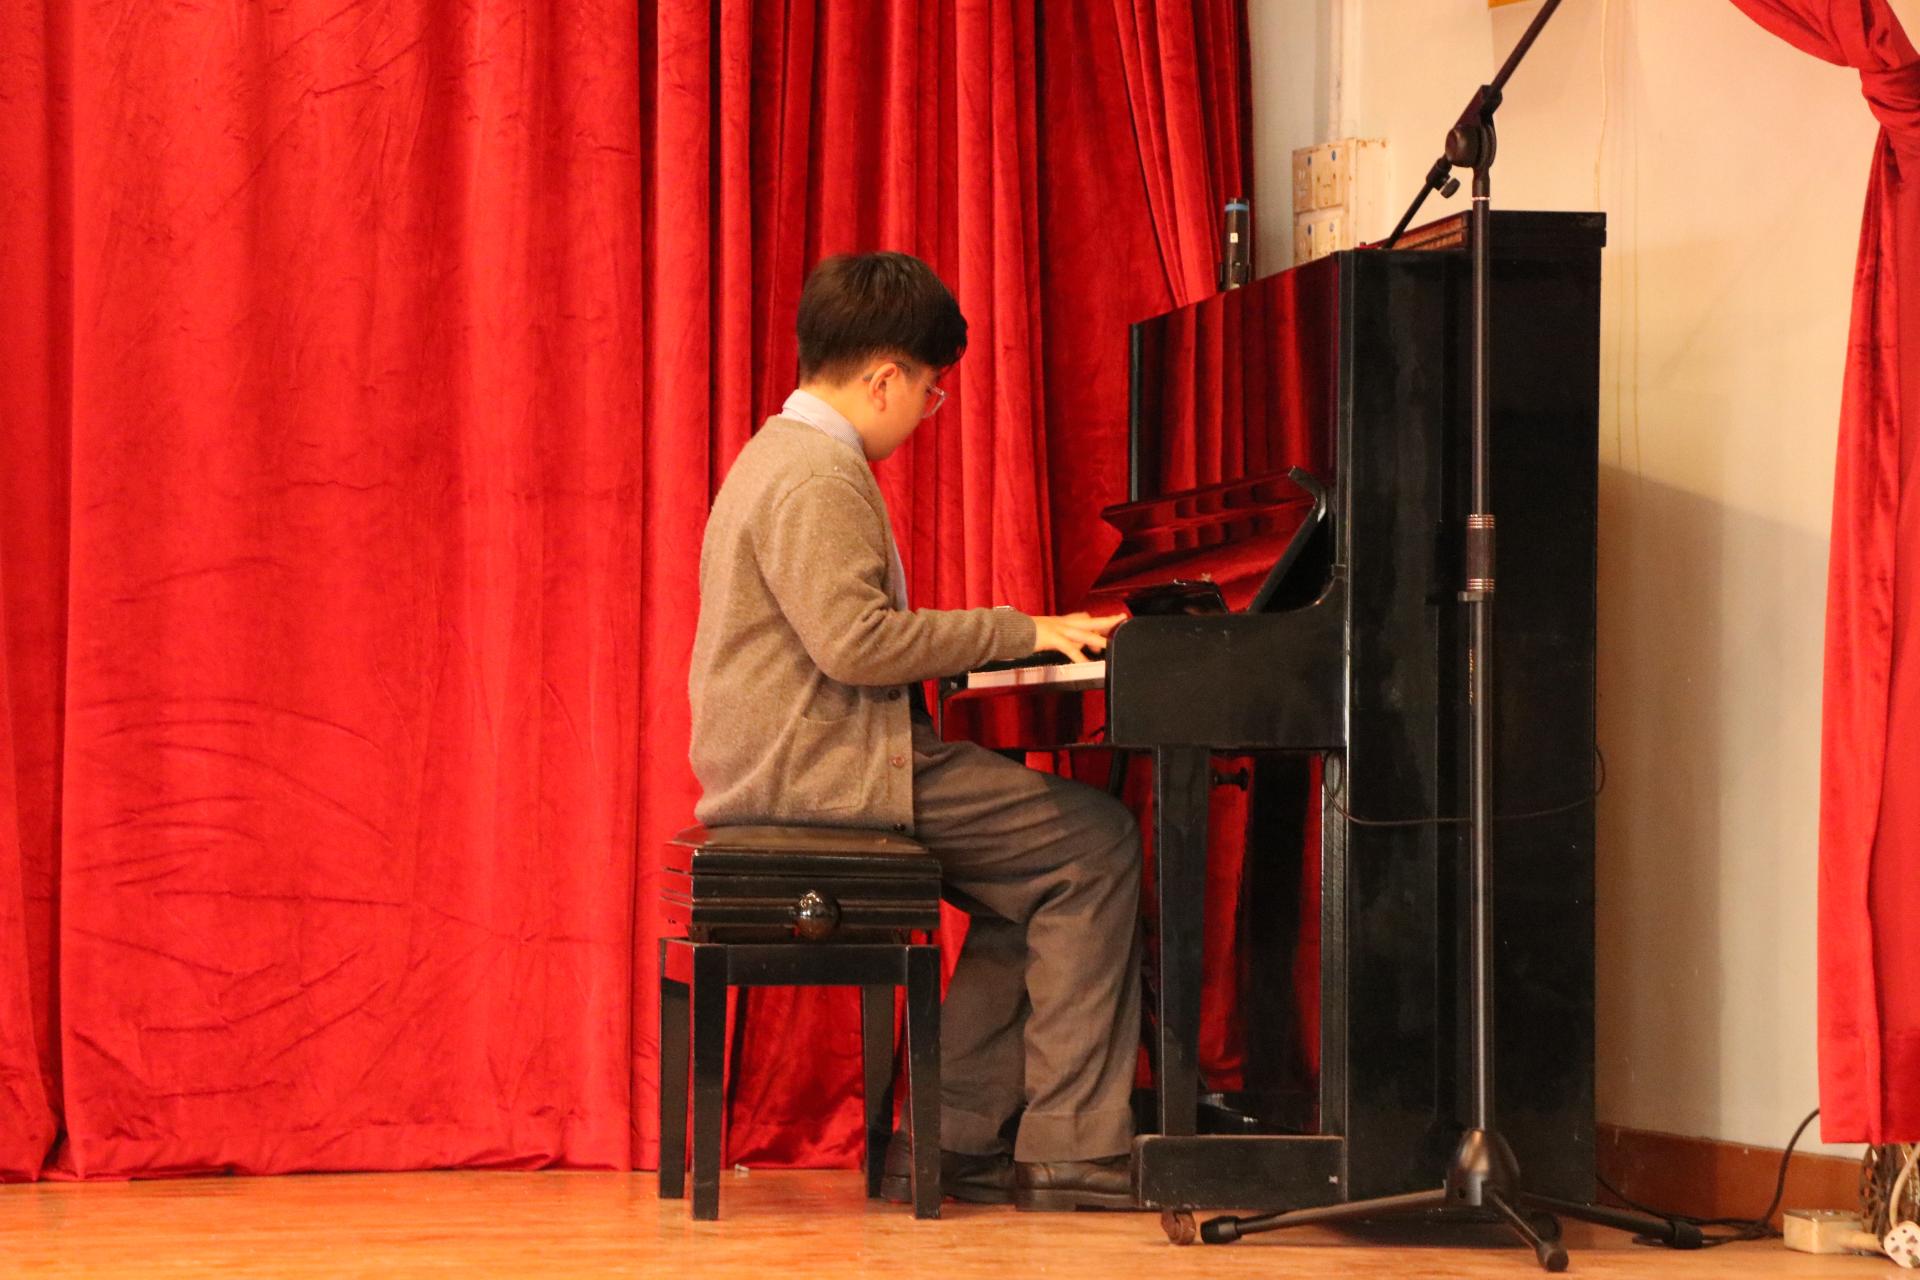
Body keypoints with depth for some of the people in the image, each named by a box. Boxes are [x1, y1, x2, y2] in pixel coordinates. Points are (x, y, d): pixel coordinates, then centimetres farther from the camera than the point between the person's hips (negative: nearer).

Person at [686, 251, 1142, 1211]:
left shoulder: (781, 455, 20)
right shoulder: (820, 478, -15)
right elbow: (855, 641, -26)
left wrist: (986, 644, 20)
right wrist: (1018, 632, -19)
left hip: (788, 765, 11)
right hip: (822, 770, -11)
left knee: (1031, 877, 14)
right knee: (1094, 842, -10)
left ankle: (955, 1140, 8)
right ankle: (1068, 1149, -11)